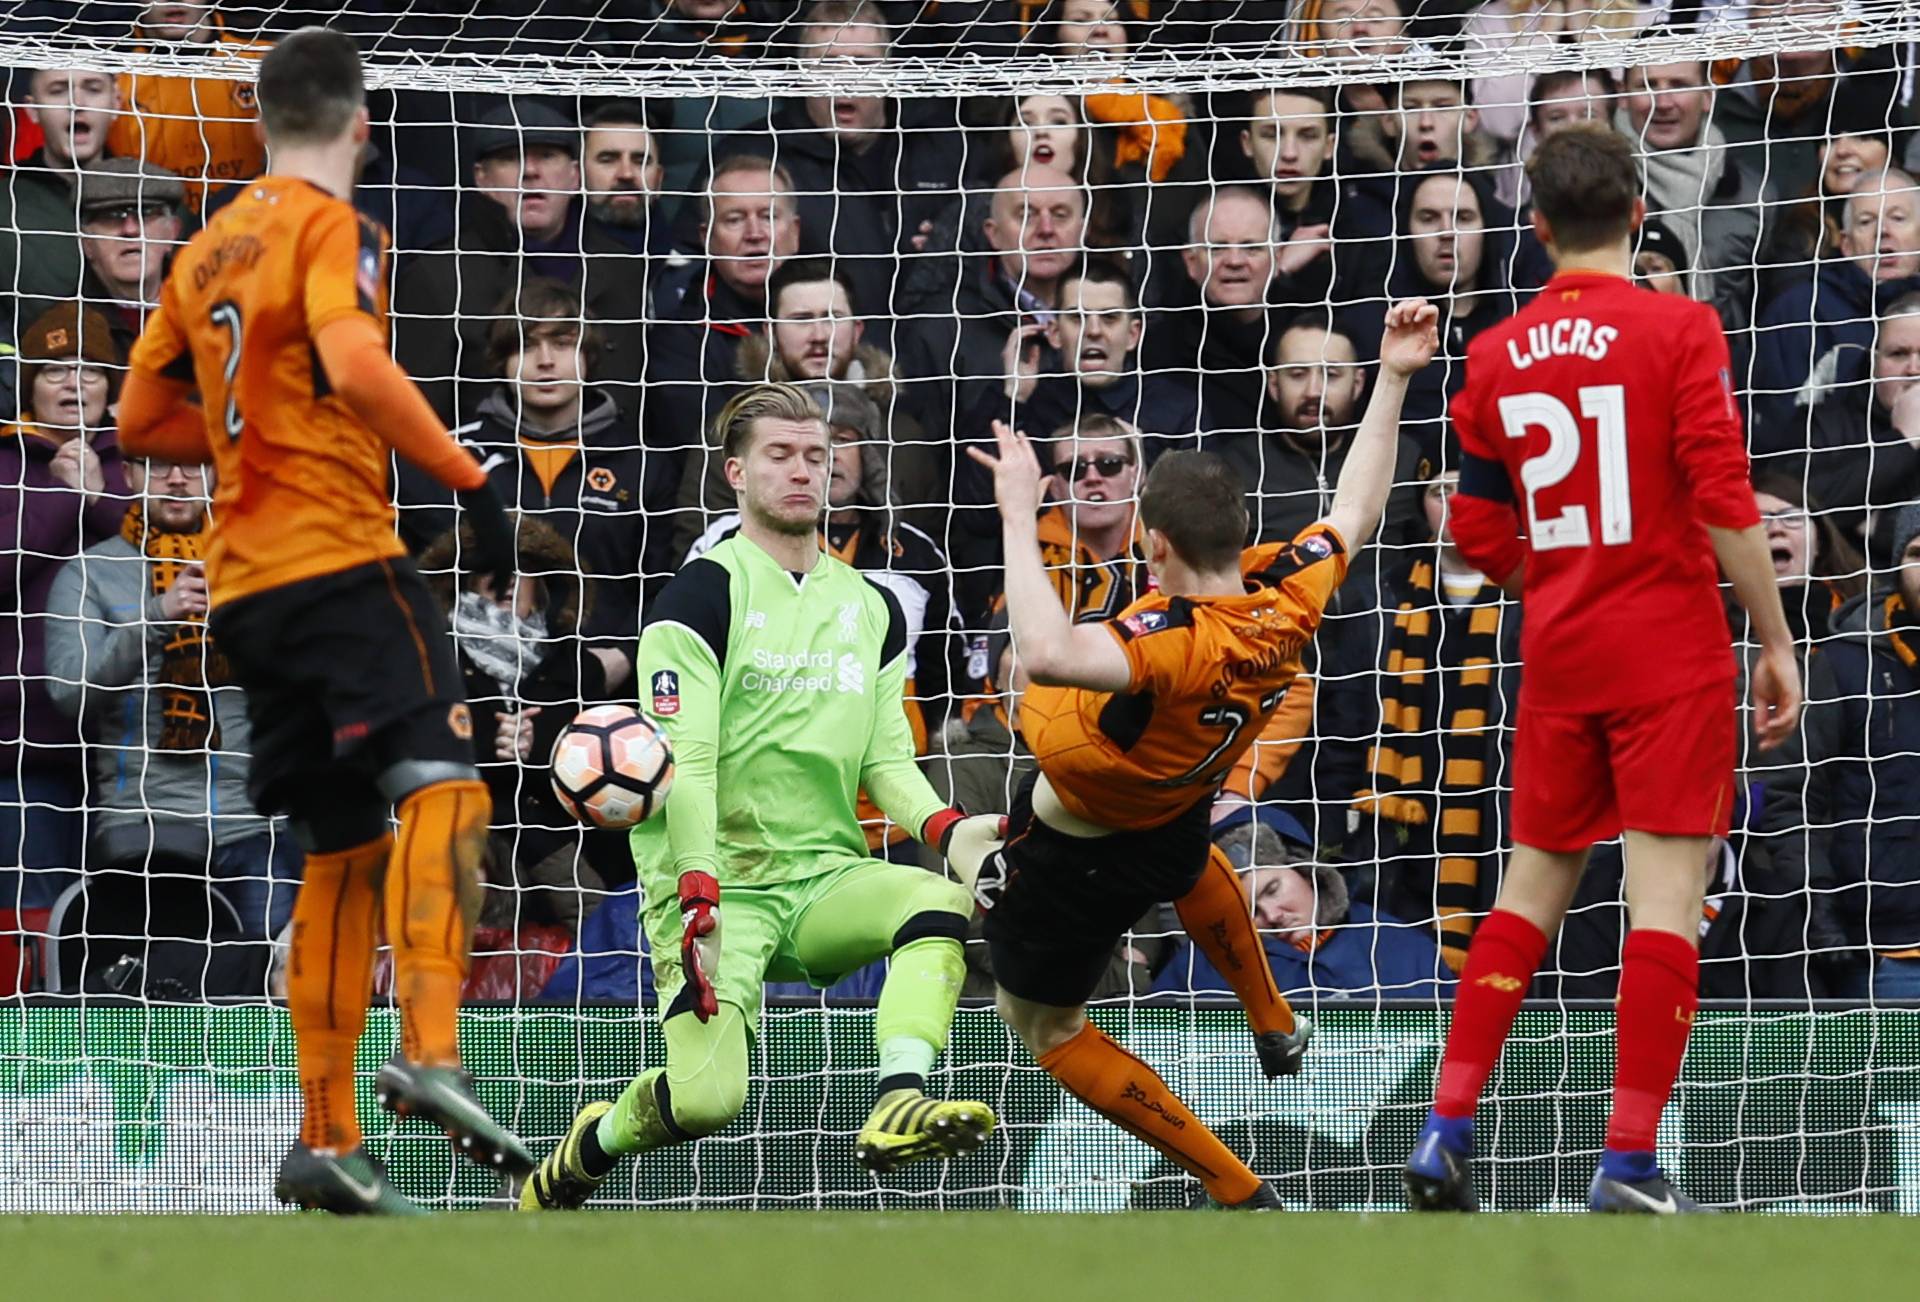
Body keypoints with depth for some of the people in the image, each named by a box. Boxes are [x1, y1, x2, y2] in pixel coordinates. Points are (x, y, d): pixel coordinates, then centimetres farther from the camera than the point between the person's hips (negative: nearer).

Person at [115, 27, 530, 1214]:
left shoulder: (207, 250, 19)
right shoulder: (331, 227, -4)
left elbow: (144, 420, 24)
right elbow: (353, 362, -23)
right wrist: (469, 478, -20)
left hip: (243, 584, 8)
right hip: (341, 559, -8)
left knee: (343, 849, 12)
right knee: (440, 782, -17)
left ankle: (325, 1137, 10)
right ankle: (430, 1055, -36)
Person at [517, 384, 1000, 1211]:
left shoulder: (872, 608, 15)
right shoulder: (702, 595, -4)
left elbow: (888, 759, 15)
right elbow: (683, 761, -12)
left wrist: (944, 827, -7)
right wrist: (698, 900, -23)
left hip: (826, 878, 5)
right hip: (718, 885, -5)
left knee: (943, 902, -29)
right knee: (707, 1099, -21)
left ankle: (897, 1109, -38)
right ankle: (591, 1148, 13)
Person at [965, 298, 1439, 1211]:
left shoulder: (1178, 643, -43)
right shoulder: (1286, 596, -20)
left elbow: (1046, 655, -61)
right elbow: (1354, 514, 1)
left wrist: (1020, 516, -57)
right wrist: (1391, 381, 3)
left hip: (1072, 857, -7)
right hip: (1171, 835, 7)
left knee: (1047, 1030, 17)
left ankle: (1237, 1193, 14)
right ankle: (1274, 1027, 62)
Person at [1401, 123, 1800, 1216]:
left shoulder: (1497, 357, 5)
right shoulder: (1679, 331, -9)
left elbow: (1481, 538, 11)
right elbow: (1725, 505, -14)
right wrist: (1777, 641, -6)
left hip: (1557, 660, 5)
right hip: (1674, 653, -5)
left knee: (1533, 887, 15)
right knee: (1667, 898, -3)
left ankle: (1446, 1135, 10)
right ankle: (1630, 1163, -8)